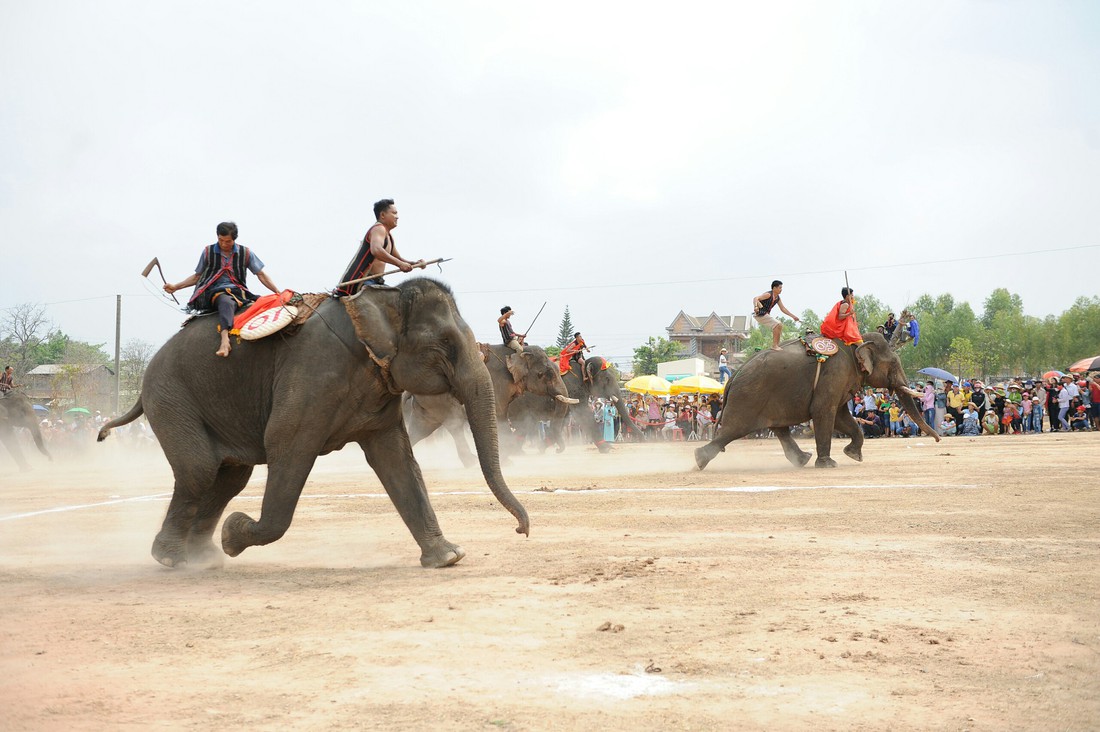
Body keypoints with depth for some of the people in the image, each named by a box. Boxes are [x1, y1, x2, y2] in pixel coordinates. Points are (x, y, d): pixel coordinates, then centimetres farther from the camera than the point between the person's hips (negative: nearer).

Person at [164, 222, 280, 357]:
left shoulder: (245, 253, 13)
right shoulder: (208, 252, 15)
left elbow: (261, 275, 13)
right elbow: (197, 277, 23)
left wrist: (278, 293, 3)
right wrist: (175, 287, 13)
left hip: (237, 291, 4)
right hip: (215, 291, -4)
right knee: (226, 302, -42)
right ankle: (225, 338, -66)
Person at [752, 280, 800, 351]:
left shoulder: (777, 298, 9)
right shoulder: (768, 294, -18)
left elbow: (783, 309, 19)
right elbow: (756, 299, -31)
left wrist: (793, 316, 16)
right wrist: (755, 307, -51)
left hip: (766, 315, 10)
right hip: (760, 314, -10)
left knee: (780, 325, 11)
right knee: (777, 325, -17)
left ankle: (776, 345, 13)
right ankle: (774, 345, -15)